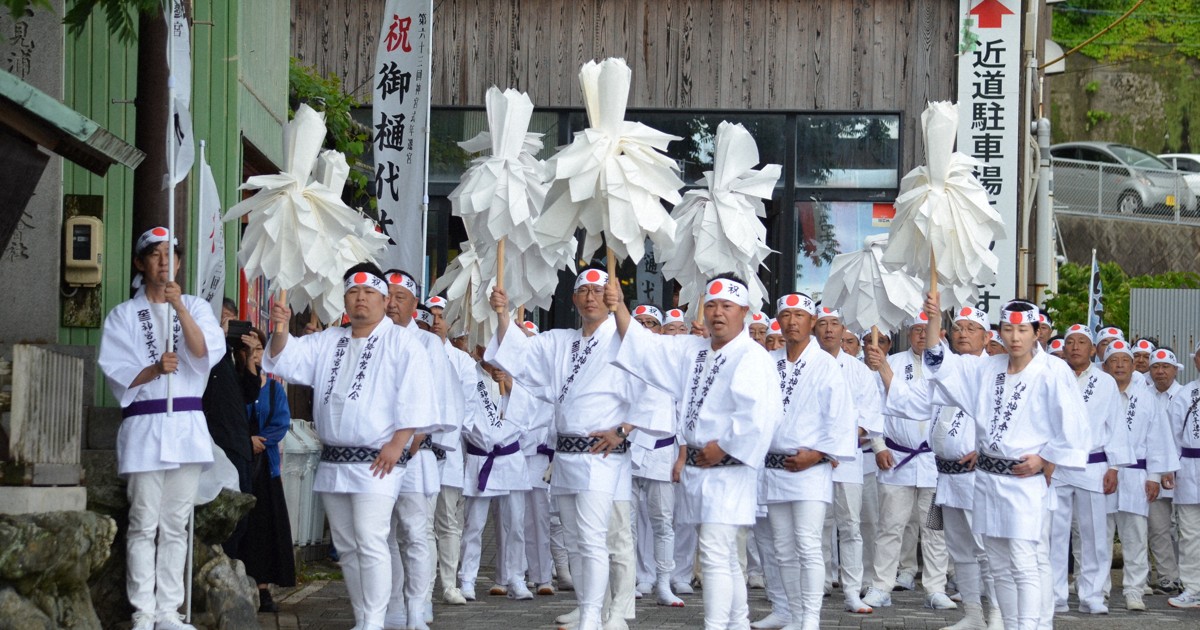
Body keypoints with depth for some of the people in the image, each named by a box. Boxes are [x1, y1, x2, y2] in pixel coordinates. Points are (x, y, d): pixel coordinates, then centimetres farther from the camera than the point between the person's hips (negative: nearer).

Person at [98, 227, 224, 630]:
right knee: (144, 524, -6)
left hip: (187, 424, 2)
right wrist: (155, 369, -19)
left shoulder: (196, 307, 12)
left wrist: (179, 306, -17)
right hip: (144, 425, -2)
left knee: (176, 525, 4)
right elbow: (117, 373, -2)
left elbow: (207, 352, -7)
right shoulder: (123, 315, 7)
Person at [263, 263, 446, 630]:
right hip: (333, 461, 7)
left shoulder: (402, 343, -1)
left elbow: (414, 397, -9)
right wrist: (281, 331, -11)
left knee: (370, 541, -17)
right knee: (346, 546, 10)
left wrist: (397, 444, -17)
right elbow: (287, 360, 10)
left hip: (377, 461, -7)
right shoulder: (328, 342, 17)